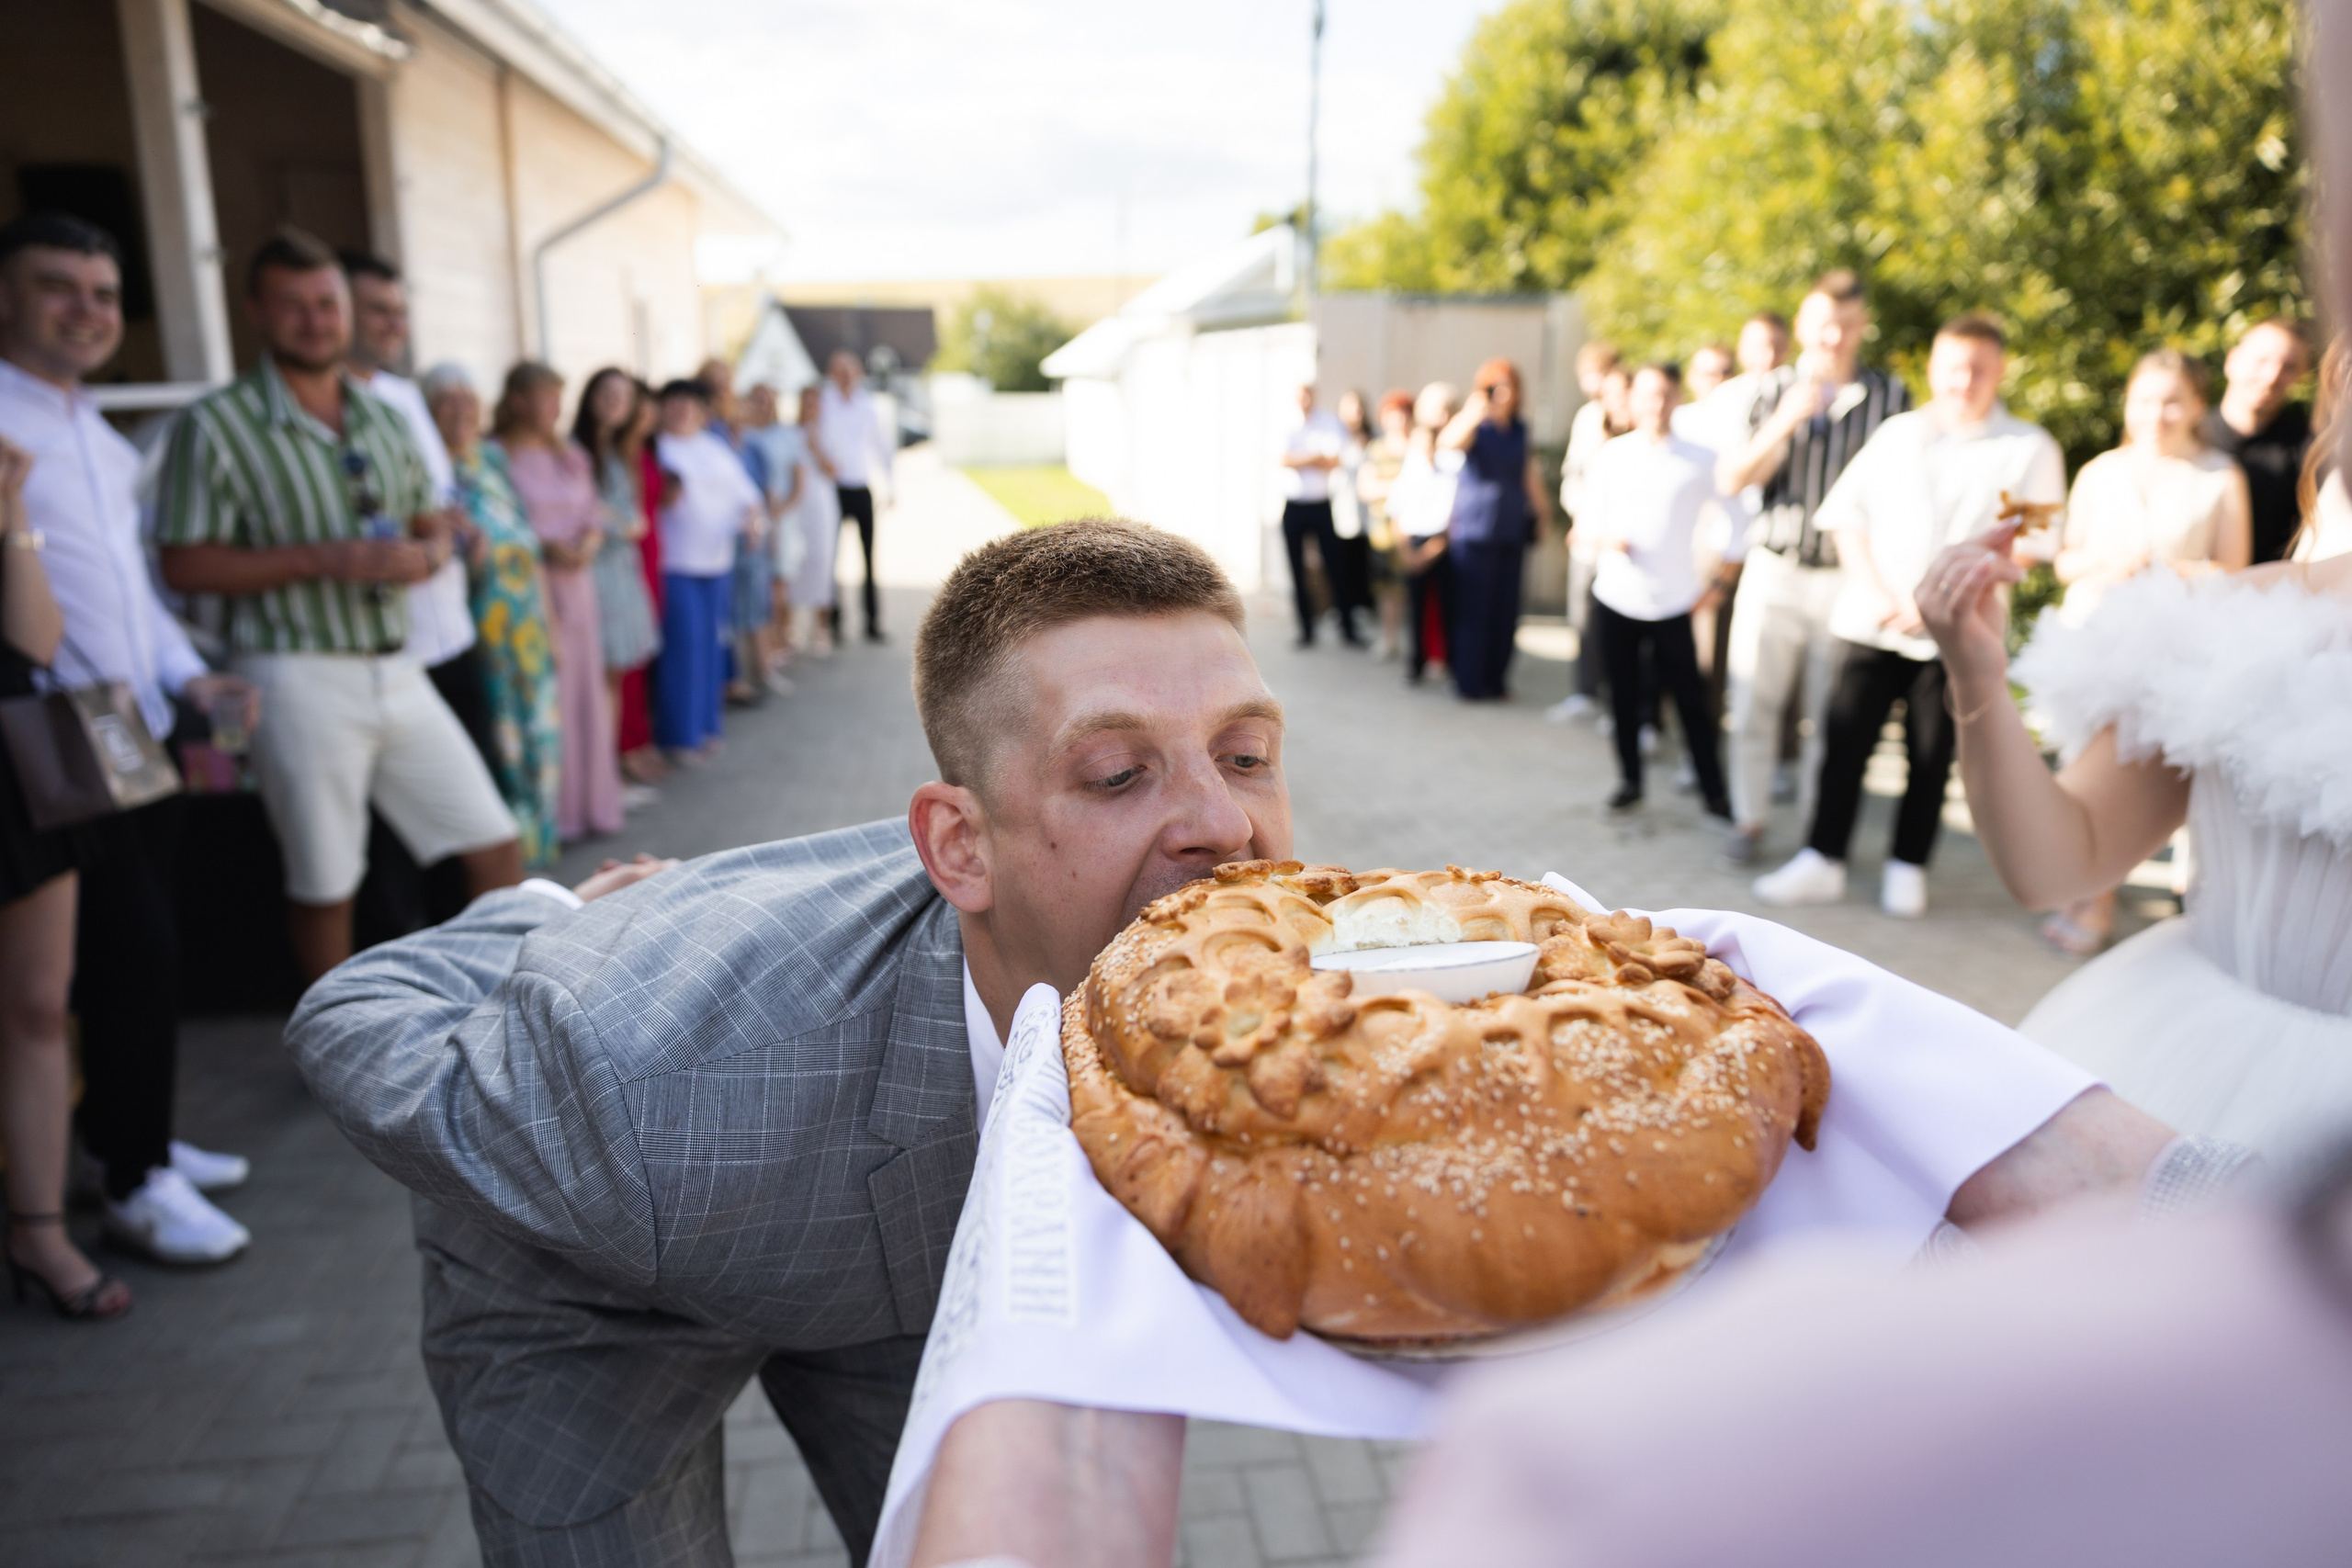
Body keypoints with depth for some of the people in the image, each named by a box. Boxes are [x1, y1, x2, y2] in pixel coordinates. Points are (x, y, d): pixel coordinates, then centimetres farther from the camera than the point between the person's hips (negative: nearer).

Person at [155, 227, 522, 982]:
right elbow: (185, 564, -10)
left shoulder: (381, 418, 12)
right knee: (324, 885, 5)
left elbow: (434, 524, 18)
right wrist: (325, 561, -19)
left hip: (396, 670, 5)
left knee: (496, 847, 4)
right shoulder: (216, 425, -6)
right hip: (300, 675, -5)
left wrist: (427, 553, -7)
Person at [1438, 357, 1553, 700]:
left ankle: (1496, 679, 19)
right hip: (1474, 531, -6)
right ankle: (1470, 683, 7)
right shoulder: (1474, 426, -7)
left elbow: (1530, 473, 19)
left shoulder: (1520, 430, 10)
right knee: (1475, 608, -2)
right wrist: (1472, 416, -48)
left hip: (1512, 531, 6)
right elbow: (1447, 443, -29)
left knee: (1505, 609, 9)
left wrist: (1542, 510, 21)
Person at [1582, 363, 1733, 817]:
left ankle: (1713, 790, 11)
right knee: (1623, 695, 9)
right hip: (1616, 597, 2)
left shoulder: (1700, 461, -1)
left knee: (1691, 699, -1)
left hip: (1673, 602, -2)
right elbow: (1590, 519, 8)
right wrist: (1605, 538, -13)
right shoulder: (1610, 455, 5)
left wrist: (1709, 576, -2)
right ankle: (1629, 780, 24)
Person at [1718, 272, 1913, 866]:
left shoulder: (1890, 396, 2)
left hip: (1848, 577, 0)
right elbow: (1730, 480, -2)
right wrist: (1783, 423, -17)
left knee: (1829, 717, 3)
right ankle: (1749, 819, 17)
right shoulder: (1774, 389, 4)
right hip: (1774, 570, 1)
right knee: (1752, 705, 1)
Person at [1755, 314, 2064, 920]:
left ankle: (1907, 868, 16)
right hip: (1871, 621, 2)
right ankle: (1822, 860, 8)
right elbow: (1847, 515, 8)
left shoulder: (2030, 449, 4)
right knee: (1847, 742, 0)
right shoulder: (1897, 433, 12)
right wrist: (1878, 593, -6)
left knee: (1931, 753, 4)